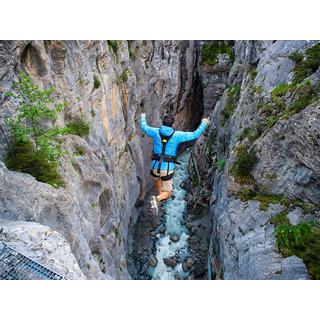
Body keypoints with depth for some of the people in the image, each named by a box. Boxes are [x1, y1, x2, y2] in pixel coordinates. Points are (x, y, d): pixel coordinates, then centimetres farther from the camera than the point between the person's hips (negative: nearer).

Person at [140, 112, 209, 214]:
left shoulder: (156, 132, -4)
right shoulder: (177, 135, -9)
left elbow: (144, 127, 16)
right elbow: (195, 135, -3)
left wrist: (143, 117, 36)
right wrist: (204, 123, 13)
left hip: (155, 166, 3)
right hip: (167, 169, -3)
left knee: (158, 178, 40)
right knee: (167, 193, 10)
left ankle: (160, 195, 47)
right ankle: (157, 199, -21)